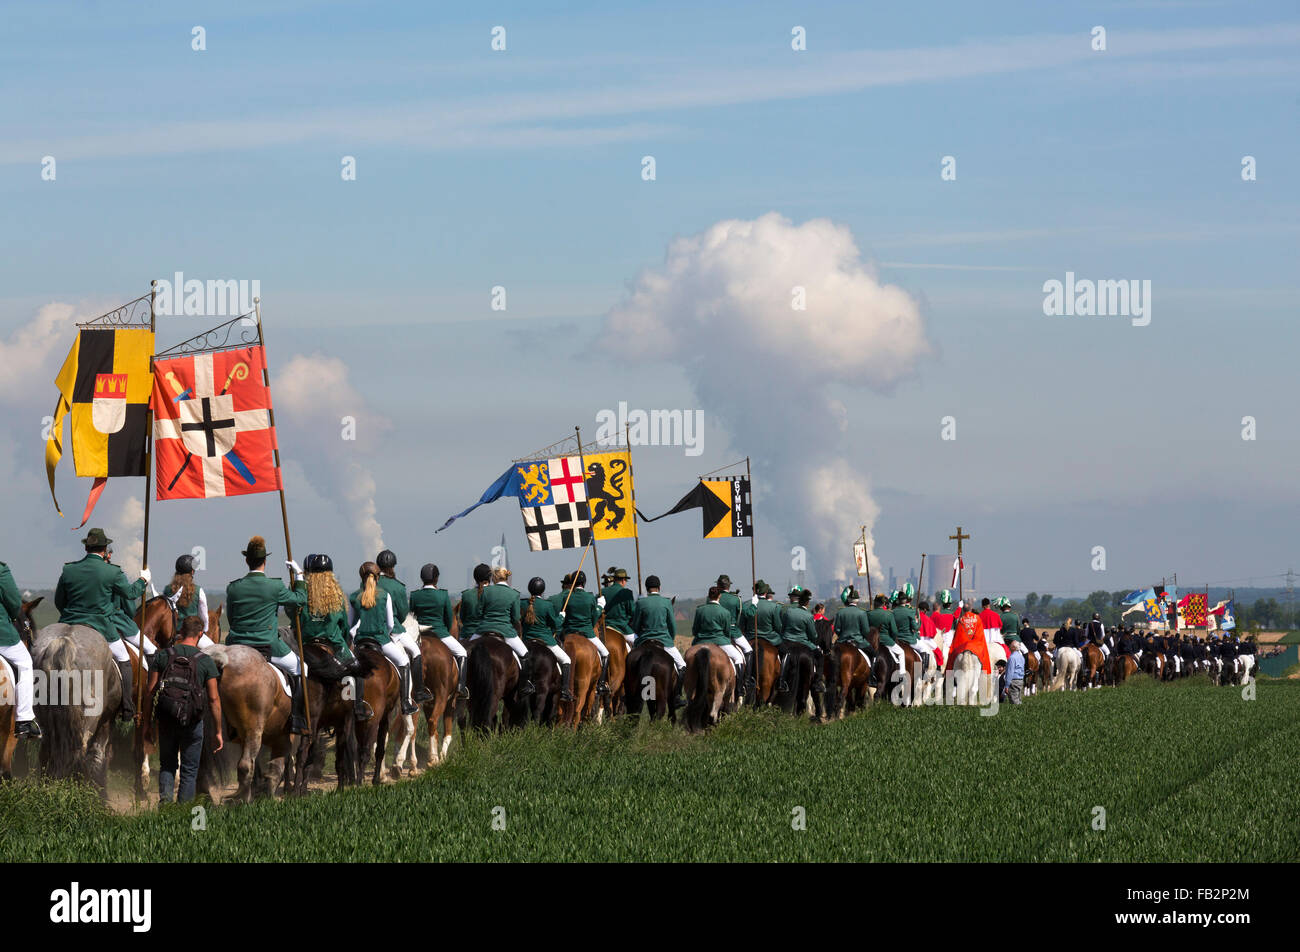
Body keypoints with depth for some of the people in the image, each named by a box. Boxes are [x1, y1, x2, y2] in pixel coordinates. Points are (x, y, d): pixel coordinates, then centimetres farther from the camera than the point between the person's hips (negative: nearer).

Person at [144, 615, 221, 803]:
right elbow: (214, 699, -7)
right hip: (193, 723, -1)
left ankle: (165, 797, -6)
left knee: (167, 765, 16)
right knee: (189, 769, 11)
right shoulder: (206, 661, -5)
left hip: (166, 719, 1)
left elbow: (150, 691, -2)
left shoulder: (162, 656, 0)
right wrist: (218, 732, -1)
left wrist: (148, 722, 7)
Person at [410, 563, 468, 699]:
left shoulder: (414, 595, -5)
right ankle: (460, 687, 7)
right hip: (439, 632, -2)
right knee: (461, 653, 16)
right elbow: (449, 618, 0)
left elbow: (411, 616, 3)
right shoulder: (443, 596, -9)